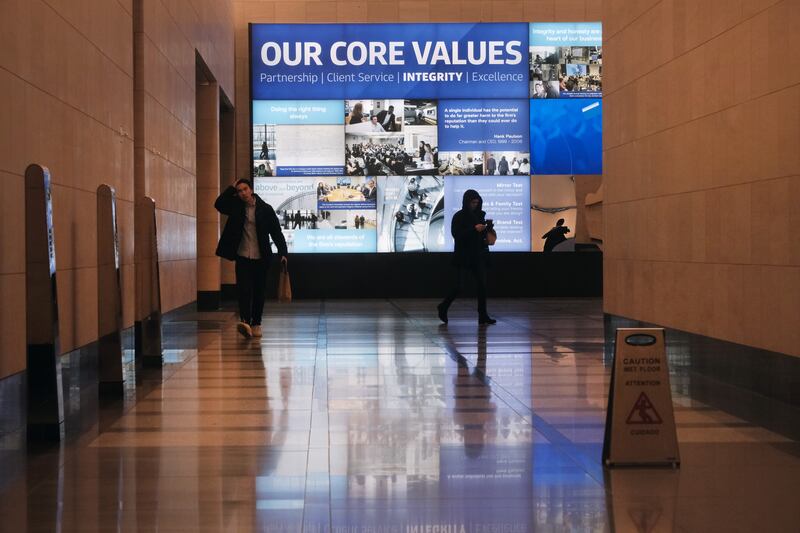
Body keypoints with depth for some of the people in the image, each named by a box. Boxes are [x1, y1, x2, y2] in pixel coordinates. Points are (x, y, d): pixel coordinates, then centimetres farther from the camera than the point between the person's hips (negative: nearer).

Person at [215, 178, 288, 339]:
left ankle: (256, 324, 16)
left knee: (259, 292, 6)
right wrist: (232, 188, -9)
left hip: (260, 258, -1)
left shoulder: (265, 209, -4)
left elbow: (276, 232, -3)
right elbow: (219, 204, -8)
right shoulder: (236, 207, 4)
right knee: (244, 289, -13)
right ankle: (245, 321, -25)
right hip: (242, 257, 1)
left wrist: (283, 253, -10)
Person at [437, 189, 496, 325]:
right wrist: (474, 229, -22)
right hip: (463, 257, -5)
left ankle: (483, 316, 4)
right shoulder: (458, 217, -6)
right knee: (459, 285, -5)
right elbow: (456, 235, -17)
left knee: (482, 286, 0)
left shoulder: (479, 215, 10)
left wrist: (487, 228, -3)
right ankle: (443, 308, 16)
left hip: (478, 256, 5)